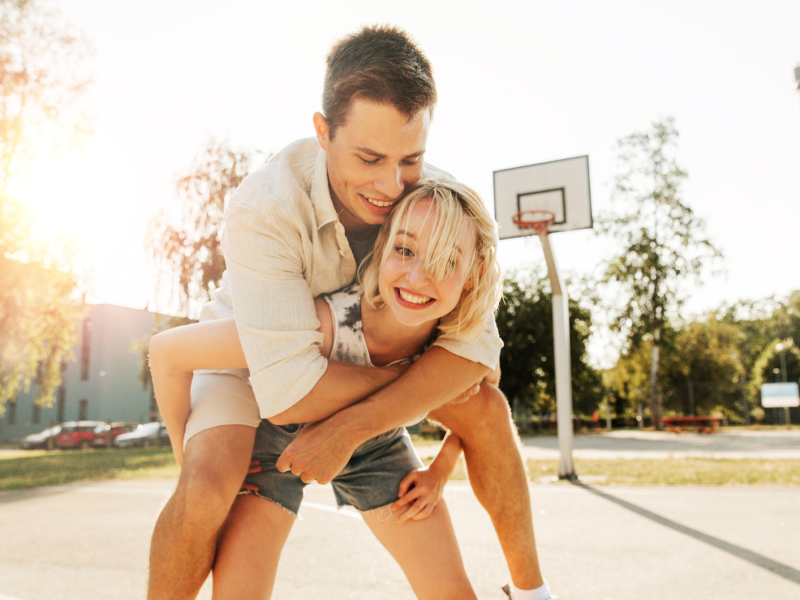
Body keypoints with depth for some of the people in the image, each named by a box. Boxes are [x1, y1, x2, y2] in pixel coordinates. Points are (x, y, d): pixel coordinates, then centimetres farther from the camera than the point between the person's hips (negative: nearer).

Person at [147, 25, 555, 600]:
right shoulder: (264, 209, -38)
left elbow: (475, 345, -29)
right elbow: (288, 392, -42)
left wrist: (350, 428, -36)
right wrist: (417, 368, -31)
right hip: (253, 353, -3)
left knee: (486, 407, -13)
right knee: (207, 487, -29)